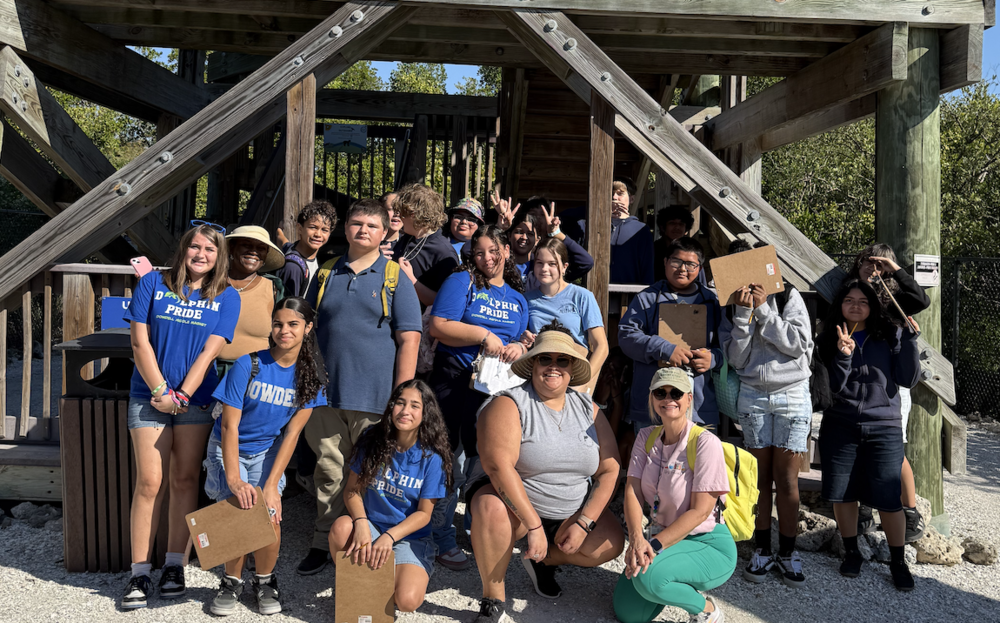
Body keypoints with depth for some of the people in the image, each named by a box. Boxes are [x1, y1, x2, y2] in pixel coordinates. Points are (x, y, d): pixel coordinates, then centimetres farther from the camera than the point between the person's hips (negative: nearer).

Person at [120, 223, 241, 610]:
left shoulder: (226, 297, 4)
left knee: (185, 480, 4)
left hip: (196, 399, 1)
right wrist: (161, 391, -8)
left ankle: (174, 566, 15)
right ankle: (139, 573, 5)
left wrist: (182, 395, -10)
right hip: (149, 396, 0)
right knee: (149, 483, -3)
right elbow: (140, 342, -1)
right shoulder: (153, 284, 4)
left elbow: (209, 351, -3)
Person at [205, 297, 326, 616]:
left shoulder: (310, 375, -11)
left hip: (267, 450, 2)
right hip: (228, 449, -2)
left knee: (270, 515, -17)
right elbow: (230, 425, -19)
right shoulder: (249, 365, -19)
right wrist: (234, 479, -28)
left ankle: (265, 581, 11)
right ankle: (232, 581, 9)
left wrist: (271, 485, -18)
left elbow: (292, 433, -11)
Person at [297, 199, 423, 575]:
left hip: (375, 398, -3)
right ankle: (324, 543, 24)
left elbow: (409, 340, -4)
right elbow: (307, 328, 19)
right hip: (326, 392, 3)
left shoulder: (396, 279, 1)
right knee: (329, 472, 9)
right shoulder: (326, 274, 11)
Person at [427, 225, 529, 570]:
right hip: (454, 382, -5)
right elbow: (438, 326, -11)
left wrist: (519, 348, -3)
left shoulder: (517, 298, 17)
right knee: (451, 459, -5)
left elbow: (526, 341, 21)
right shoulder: (462, 282, 0)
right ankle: (442, 539, 9)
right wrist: (483, 335, -17)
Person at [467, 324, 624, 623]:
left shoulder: (588, 409, 1)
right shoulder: (508, 404, -14)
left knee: (610, 544, -15)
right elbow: (499, 466, -27)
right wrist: (534, 526, -31)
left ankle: (543, 560, 13)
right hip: (511, 501, -5)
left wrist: (584, 522, -12)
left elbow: (610, 470, -1)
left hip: (570, 513, 5)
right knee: (492, 507, -36)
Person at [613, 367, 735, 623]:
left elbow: (700, 511, -20)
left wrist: (655, 544, -27)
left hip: (708, 546, -6)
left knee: (648, 577, -33)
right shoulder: (646, 437, 2)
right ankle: (676, 583, 24)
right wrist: (637, 539, -24)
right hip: (662, 538, 6)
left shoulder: (706, 443, -17)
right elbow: (632, 491, -6)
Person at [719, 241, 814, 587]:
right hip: (752, 396, 2)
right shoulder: (732, 307, 6)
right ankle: (762, 549, 14)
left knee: (786, 479, 0)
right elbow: (736, 358, -4)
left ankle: (788, 552, 12)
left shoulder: (788, 297, 1)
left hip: (792, 394, -1)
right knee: (760, 477, 4)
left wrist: (764, 309, -12)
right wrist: (744, 313, -13)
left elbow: (799, 343, -10)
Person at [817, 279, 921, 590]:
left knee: (889, 498, -3)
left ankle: (898, 561, 16)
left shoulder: (891, 336, 2)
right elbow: (836, 388, -4)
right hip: (840, 427, 2)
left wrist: (910, 340, -12)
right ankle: (851, 552, 27)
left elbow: (909, 380, -3)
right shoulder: (830, 340, 4)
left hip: (884, 428, -1)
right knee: (842, 493, 7)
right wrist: (843, 355, -20)